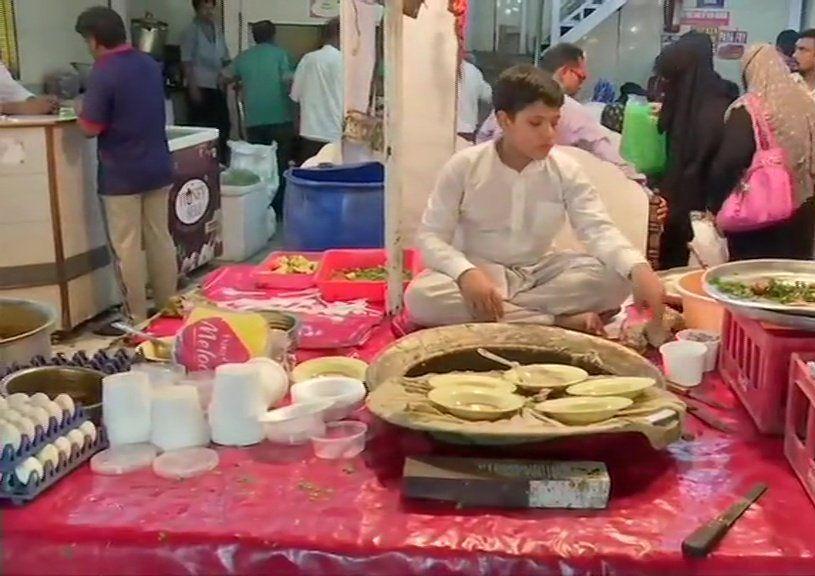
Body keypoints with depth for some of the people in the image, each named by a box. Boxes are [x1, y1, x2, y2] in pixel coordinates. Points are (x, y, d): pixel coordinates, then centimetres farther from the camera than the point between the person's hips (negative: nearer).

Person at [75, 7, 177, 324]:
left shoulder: (103, 74, -17)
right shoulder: (151, 65, 6)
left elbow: (91, 128, -16)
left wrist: (82, 111, 4)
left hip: (122, 175, -7)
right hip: (158, 167, 7)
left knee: (127, 247, 3)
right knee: (161, 239, 13)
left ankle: (136, 319, 10)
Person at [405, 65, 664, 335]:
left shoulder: (565, 170, -6)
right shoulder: (465, 166, -11)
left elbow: (598, 229, -15)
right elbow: (431, 236, -11)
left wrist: (638, 269, -36)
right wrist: (466, 273, -32)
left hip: (538, 273, 2)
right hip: (480, 273, -1)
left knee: (615, 279, -21)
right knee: (420, 295, -34)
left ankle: (496, 312, -22)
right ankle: (560, 320, -27)